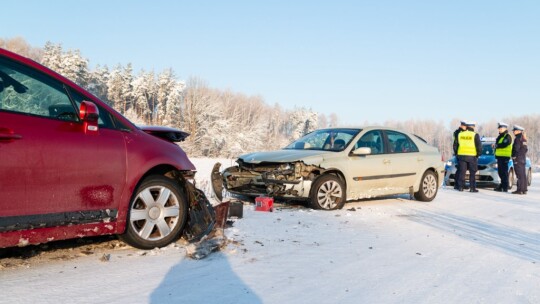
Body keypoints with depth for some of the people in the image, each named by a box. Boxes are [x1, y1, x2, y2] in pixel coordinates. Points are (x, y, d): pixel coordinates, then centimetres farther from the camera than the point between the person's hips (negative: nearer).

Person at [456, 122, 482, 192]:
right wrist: (478, 154, 8)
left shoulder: (460, 134, 5)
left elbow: (456, 145, 10)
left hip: (462, 155, 3)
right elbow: (479, 146, -5)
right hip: (472, 156, -3)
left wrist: (457, 154, 18)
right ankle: (472, 188, 2)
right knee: (472, 173, 3)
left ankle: (461, 187, 7)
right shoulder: (475, 135, -6)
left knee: (462, 172, 7)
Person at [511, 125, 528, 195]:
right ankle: (524, 189, 14)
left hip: (518, 159, -9)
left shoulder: (518, 139, -13)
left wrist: (514, 156, -11)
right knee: (523, 175, 11)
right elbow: (525, 149, 18)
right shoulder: (523, 139, 15)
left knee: (519, 175, -9)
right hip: (523, 159, 9)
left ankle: (520, 190, -10)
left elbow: (516, 149, -18)